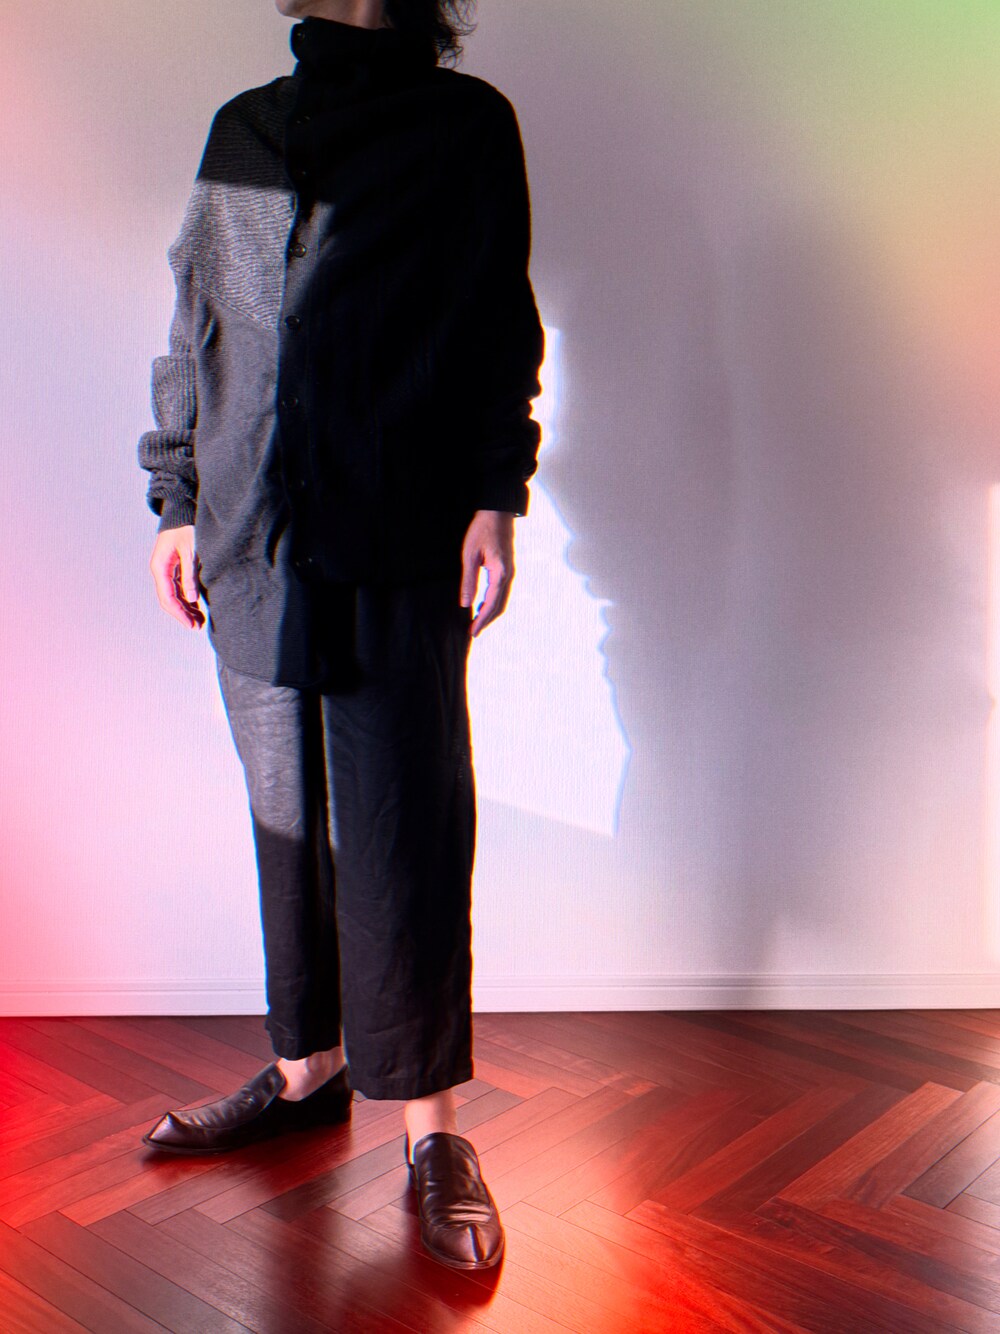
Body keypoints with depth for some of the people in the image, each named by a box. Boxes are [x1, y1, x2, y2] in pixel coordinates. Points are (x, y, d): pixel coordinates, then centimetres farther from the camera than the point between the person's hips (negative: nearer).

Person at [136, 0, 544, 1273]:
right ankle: (307, 1066, 26)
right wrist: (175, 499, 14)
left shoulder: (466, 121, 9)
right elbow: (195, 327, 19)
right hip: (254, 540, 4)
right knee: (286, 817, 10)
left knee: (404, 830, -4)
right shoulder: (242, 129, 19)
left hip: (402, 545, -4)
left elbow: (499, 327, 4)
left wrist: (494, 496, -5)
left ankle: (431, 1122, 7)